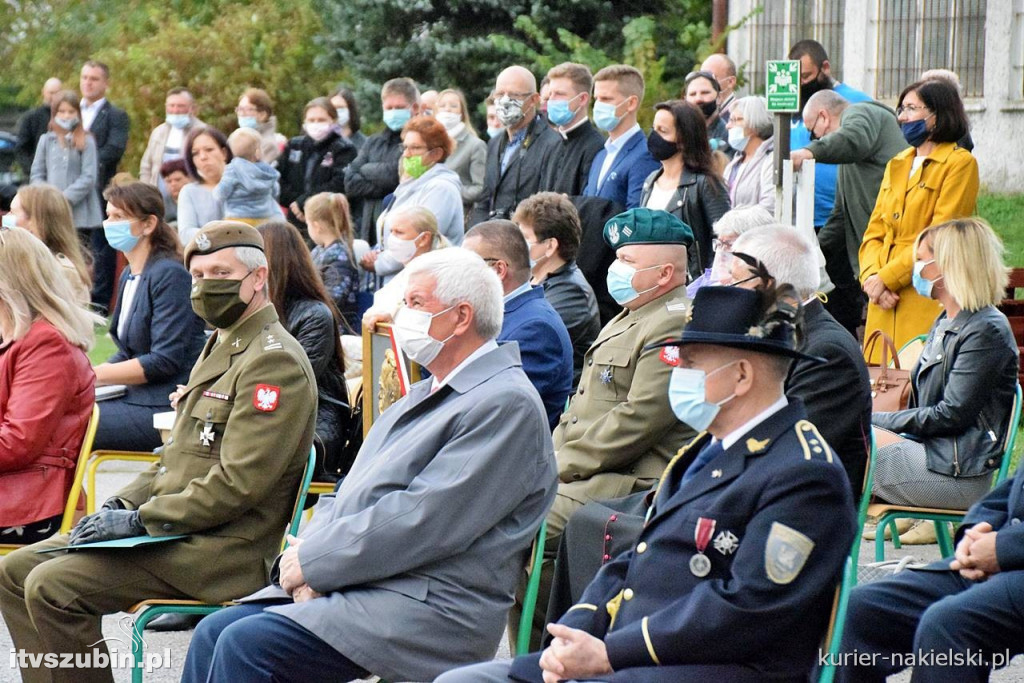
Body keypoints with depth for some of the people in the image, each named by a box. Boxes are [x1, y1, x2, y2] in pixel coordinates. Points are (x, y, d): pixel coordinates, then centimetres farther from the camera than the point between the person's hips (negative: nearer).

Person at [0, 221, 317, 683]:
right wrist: (122, 504, 7)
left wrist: (140, 520, -17)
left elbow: (237, 484, -21)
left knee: (52, 587, -23)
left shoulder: (274, 361, -14)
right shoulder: (220, 347, 19)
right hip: (177, 531, 10)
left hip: (224, 549, -10)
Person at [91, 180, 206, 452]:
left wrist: (95, 375, -14)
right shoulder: (129, 276, 16)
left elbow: (165, 361, -17)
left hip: (167, 407, -9)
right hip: (138, 398, 9)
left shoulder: (170, 274, -12)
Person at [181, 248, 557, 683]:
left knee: (246, 644, -21)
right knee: (214, 633, -2)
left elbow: (423, 520, -20)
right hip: (358, 583, 9)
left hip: (431, 608, -9)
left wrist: (314, 561, -13)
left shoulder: (507, 404, -12)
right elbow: (350, 496, 18)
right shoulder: (425, 395, 21)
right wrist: (305, 558, -2)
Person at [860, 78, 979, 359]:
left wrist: (886, 278, -13)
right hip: (884, 305, 6)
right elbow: (874, 232, 14)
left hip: (929, 304, -6)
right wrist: (871, 275, -5)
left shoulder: (960, 163, -3)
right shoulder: (897, 165, 20)